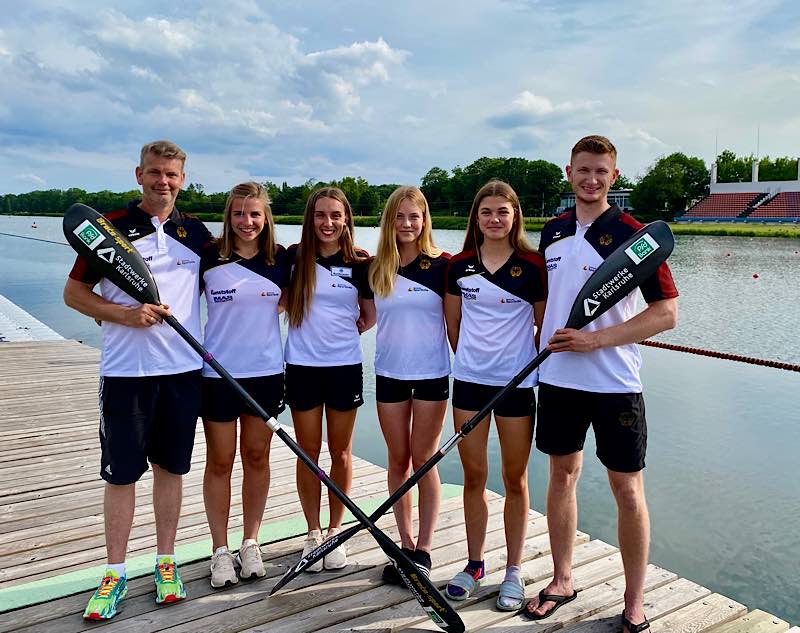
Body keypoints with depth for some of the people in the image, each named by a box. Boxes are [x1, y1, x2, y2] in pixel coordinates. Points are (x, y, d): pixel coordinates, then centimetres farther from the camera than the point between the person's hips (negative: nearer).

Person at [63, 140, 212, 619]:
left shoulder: (197, 234, 7)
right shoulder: (110, 227, -1)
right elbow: (74, 292, 1)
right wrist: (124, 314, -14)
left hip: (183, 369, 2)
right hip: (125, 370, -2)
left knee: (171, 467, 11)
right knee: (121, 472, 5)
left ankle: (166, 562, 26)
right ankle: (115, 574, 19)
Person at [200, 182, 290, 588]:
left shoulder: (281, 259, 2)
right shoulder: (209, 258, -5)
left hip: (266, 372, 2)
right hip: (218, 372, -2)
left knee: (257, 457, 11)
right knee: (220, 461, 6)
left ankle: (250, 544, 25)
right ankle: (220, 550, 20)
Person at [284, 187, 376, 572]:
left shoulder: (360, 264, -2)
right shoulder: (293, 258, -2)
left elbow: (370, 317, 9)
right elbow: (281, 303, 9)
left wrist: (340, 333, 1)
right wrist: (313, 331, 0)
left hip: (345, 367, 0)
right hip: (302, 366, 0)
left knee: (340, 452, 10)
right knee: (308, 452, 8)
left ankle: (336, 531, 25)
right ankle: (313, 533, 23)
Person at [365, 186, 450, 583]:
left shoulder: (442, 264, -6)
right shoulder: (375, 268, 3)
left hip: (432, 374, -3)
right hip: (389, 373, 3)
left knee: (423, 461, 3)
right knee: (398, 460, 10)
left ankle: (423, 550, 14)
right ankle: (405, 545, 23)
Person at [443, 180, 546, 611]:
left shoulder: (532, 266, -5)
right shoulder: (459, 266, 4)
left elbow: (546, 325, 1)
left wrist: (526, 363, 0)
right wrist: (472, 357, 12)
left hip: (516, 382, -2)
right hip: (469, 380, 3)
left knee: (514, 479, 8)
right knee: (473, 476, 10)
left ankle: (513, 572, 22)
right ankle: (474, 564, 26)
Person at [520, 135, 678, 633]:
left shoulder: (632, 234, -8)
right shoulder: (553, 232, 8)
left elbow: (667, 313, -10)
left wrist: (597, 339, -18)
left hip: (615, 383, -4)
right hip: (558, 377, 5)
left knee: (628, 489, 3)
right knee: (563, 475, 13)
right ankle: (562, 581, 30)